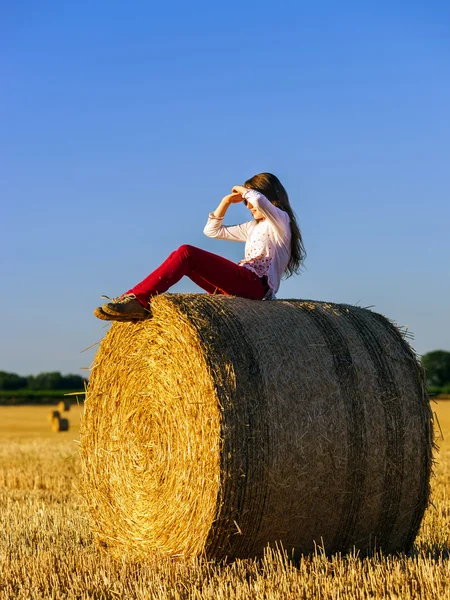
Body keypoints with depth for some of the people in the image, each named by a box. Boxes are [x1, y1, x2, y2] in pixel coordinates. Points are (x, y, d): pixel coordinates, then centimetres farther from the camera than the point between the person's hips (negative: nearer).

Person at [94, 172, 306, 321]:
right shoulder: (253, 226, 30)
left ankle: (137, 299, -30)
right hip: (242, 285, 9)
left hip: (254, 285, -9)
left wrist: (243, 190, 1)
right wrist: (226, 201, 20)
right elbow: (212, 230, 32)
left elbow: (259, 200, -22)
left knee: (186, 252, -20)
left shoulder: (280, 219, 3)